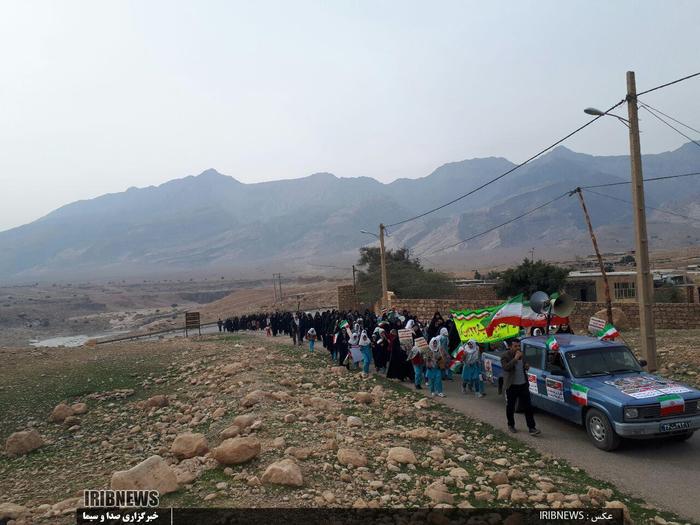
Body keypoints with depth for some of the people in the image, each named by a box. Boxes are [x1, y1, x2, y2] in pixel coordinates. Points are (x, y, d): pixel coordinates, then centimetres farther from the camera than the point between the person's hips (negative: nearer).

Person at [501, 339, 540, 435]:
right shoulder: (505, 357, -14)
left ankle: (532, 428, 5)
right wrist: (515, 358, -31)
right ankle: (511, 425, 28)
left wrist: (526, 367, -1)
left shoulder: (521, 355, 6)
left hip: (523, 385, 5)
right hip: (511, 386, -4)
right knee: (510, 407, 10)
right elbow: (506, 368, -32)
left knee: (528, 407, 2)